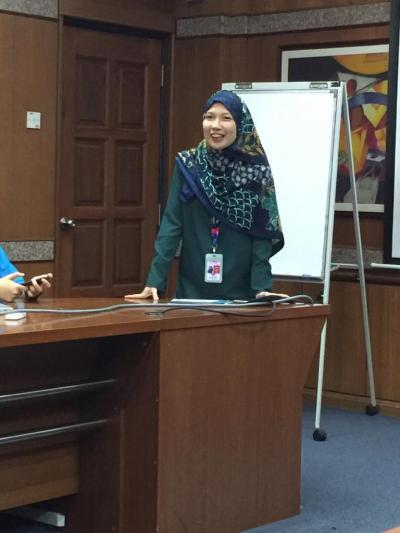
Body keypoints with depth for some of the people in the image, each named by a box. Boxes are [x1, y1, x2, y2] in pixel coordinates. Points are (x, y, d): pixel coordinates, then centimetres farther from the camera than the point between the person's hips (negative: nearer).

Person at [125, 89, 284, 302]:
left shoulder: (256, 170, -3)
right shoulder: (187, 165, 0)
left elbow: (261, 235, -4)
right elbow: (171, 224, -4)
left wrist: (261, 287, -14)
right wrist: (155, 281, -12)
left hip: (238, 292, -1)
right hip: (191, 289, 1)